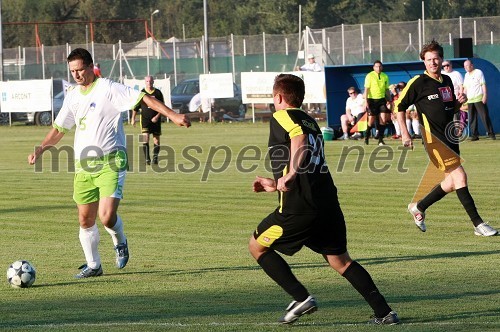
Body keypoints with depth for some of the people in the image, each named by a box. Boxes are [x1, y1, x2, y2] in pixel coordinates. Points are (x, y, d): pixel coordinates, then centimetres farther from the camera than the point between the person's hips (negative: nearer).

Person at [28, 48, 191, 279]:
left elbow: (144, 99, -14)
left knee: (107, 216, -17)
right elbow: (59, 129, 22)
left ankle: (120, 242, 14)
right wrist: (41, 148, 8)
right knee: (85, 220, 6)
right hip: (84, 165, 6)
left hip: (110, 163, -6)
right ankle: (93, 265, 21)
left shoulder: (108, 89, -8)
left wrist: (173, 116, -23)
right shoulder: (72, 96, 12)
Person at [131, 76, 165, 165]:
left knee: (156, 140, 5)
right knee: (145, 138, -15)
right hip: (145, 119, -1)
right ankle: (147, 159, -14)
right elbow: (136, 107, 9)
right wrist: (133, 118, 5)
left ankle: (155, 158, 20)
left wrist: (157, 116, -10)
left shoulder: (158, 93, 2)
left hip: (155, 120, 1)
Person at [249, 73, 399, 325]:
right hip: (328, 203, 8)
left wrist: (290, 174, -31)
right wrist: (277, 185, 39)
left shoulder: (282, 117, -1)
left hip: (299, 207, -8)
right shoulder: (311, 122, 25)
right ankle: (384, 312, 6)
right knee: (340, 260, 16)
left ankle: (301, 298, 0)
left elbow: (299, 140, -24)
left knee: (257, 246, 10)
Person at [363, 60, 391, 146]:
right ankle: (366, 137, 20)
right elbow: (366, 89, -6)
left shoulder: (385, 76, 8)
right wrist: (366, 101, -13)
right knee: (371, 120, -3)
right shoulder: (370, 76, -4)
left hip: (381, 100, 3)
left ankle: (380, 140, -4)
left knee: (383, 119, -9)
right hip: (372, 100, -3)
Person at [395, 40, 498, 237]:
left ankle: (419, 207, 30)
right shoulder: (418, 83, -8)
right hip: (434, 138, -8)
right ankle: (478, 224, -13)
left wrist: (460, 102, 2)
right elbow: (400, 106, -2)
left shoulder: (447, 81, 13)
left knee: (452, 183, 11)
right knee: (460, 176, -14)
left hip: (450, 137, 8)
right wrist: (405, 133, -9)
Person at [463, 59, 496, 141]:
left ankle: (491, 133, -6)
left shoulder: (478, 72, -1)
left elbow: (483, 84, -6)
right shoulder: (466, 75, 18)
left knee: (484, 116, -9)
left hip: (479, 99, -7)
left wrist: (485, 95, -14)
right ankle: (474, 135, 5)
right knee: (472, 118, 2)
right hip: (470, 100, 7)